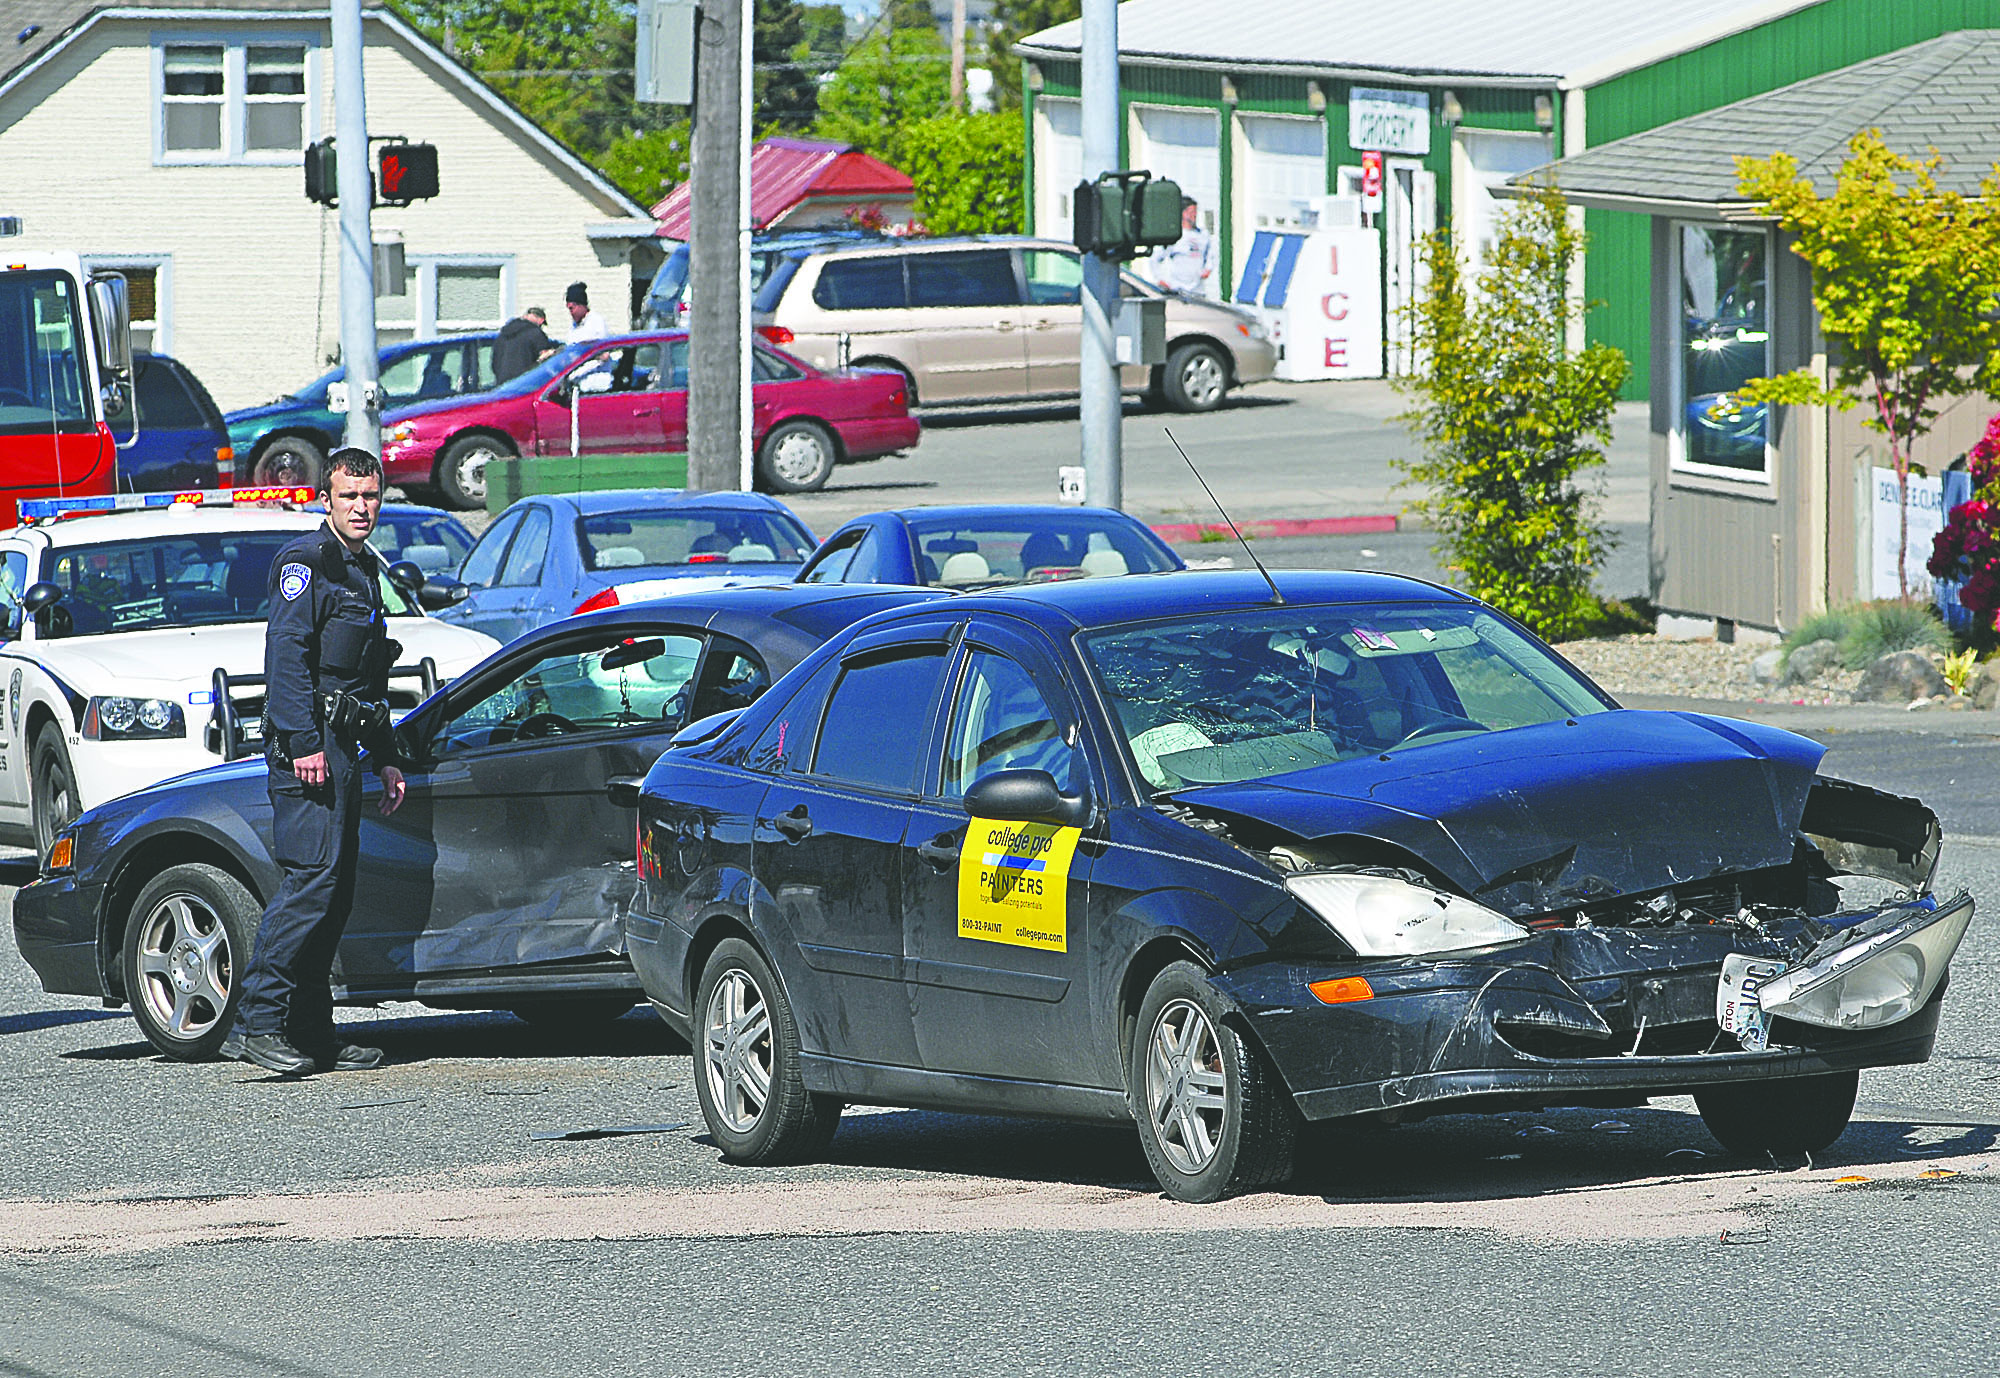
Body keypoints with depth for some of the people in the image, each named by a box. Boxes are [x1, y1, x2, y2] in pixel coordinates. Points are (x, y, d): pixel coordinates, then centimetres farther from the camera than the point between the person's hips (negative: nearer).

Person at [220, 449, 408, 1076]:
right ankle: (256, 1022, -21)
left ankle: (311, 1032, 10)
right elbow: (286, 654, -17)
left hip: (343, 750, 10)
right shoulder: (306, 563, -6)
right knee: (312, 878, -17)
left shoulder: (364, 572, 24)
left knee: (334, 893, 7)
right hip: (308, 743, -10)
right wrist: (304, 744, -24)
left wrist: (386, 760, 29)